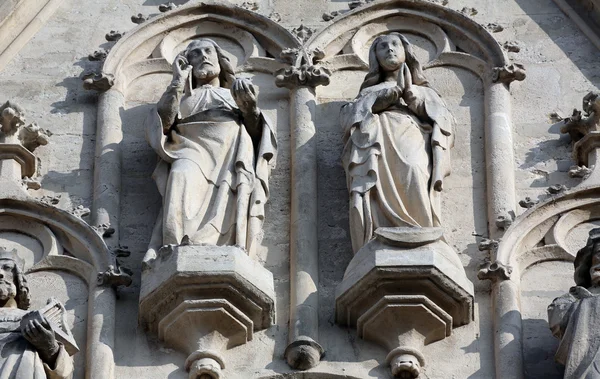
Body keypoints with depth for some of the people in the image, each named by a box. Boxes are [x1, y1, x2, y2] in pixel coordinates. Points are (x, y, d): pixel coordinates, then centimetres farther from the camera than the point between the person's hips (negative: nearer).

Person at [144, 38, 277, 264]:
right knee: (182, 177, -38)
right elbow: (163, 124, 12)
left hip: (233, 151, 2)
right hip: (194, 147, -1)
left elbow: (257, 133, 19)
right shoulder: (181, 97, 35)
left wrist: (250, 108, 1)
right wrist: (178, 83, 13)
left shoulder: (236, 95, 37)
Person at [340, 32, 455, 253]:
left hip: (412, 145, 0)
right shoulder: (370, 92, 36)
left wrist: (411, 96, 6)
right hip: (376, 147, 0)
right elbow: (347, 116, 14)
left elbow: (445, 121, 16)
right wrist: (386, 97, 4)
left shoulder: (424, 91, 36)